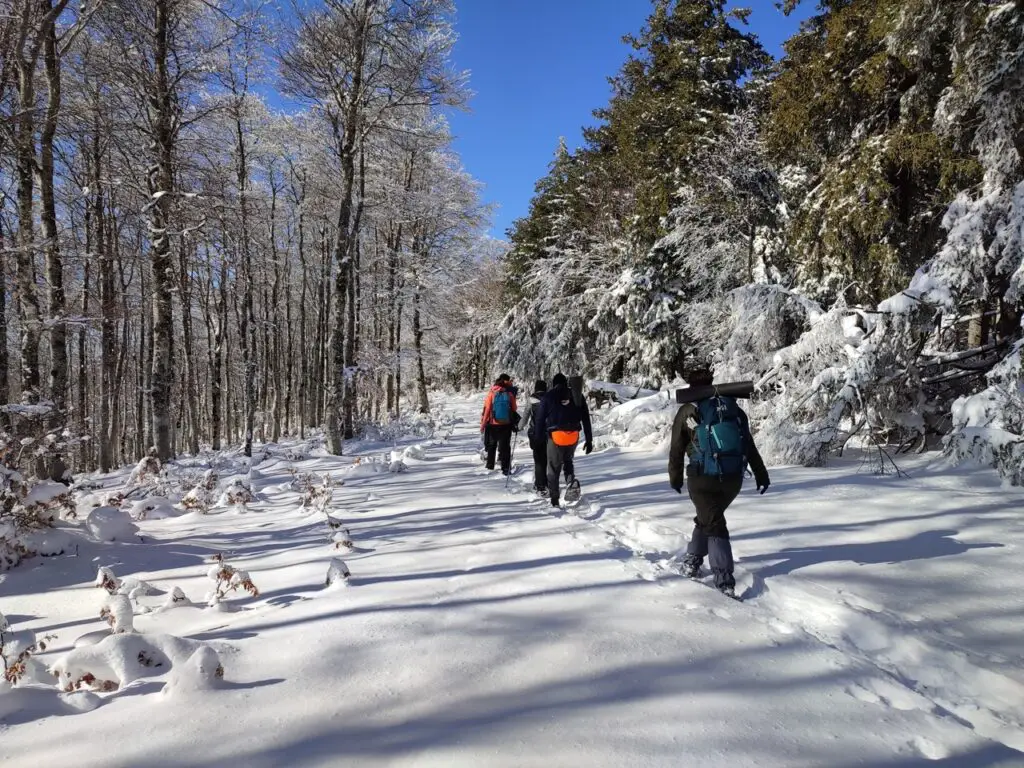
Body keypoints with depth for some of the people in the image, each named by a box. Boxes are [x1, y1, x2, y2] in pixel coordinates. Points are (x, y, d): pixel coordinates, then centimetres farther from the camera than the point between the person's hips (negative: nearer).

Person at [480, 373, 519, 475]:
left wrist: (483, 424, 1)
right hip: (506, 424, 0)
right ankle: (505, 468, 1)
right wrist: (515, 422, 19)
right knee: (505, 446, 6)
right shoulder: (510, 393, -5)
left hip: (492, 424, 0)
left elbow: (486, 409, -5)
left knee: (491, 445, 16)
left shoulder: (492, 393, -6)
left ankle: (490, 466, 22)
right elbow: (514, 410, 1)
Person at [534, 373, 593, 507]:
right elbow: (586, 419, 9)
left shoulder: (548, 397, 5)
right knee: (568, 460, 26)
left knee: (554, 468, 8)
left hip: (555, 436, -2)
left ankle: (554, 498, 7)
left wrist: (539, 437, 9)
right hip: (573, 436, 3)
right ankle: (571, 481, -2)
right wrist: (589, 440, 12)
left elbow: (539, 418, 3)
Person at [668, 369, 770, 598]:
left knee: (714, 525, 3)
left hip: (702, 478, -4)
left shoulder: (688, 412, 1)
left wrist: (676, 478, 18)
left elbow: (677, 451, 6)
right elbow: (750, 445, 13)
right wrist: (761, 475, 19)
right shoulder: (733, 407, 11)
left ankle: (725, 582, -7)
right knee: (708, 518, 25)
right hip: (733, 478, 4)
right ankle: (693, 560, 32)